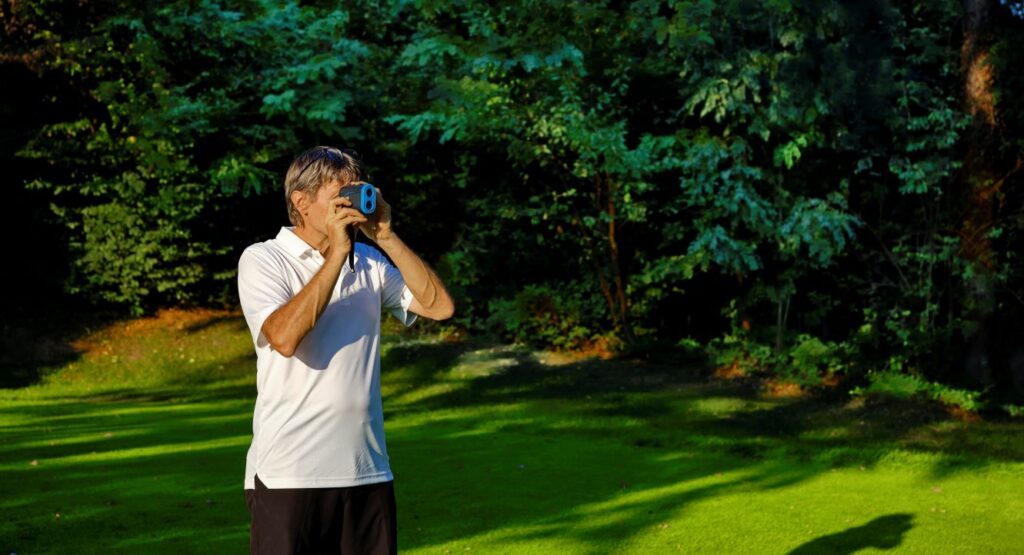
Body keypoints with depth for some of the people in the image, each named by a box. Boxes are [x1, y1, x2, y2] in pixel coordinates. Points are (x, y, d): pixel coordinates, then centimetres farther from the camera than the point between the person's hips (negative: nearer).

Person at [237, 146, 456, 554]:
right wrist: (336, 254, -18)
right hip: (289, 474, -5)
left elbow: (439, 305, 1)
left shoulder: (368, 262, 12)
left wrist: (386, 237, -4)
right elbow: (284, 337, -20)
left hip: (369, 472, 5)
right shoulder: (263, 260, -3)